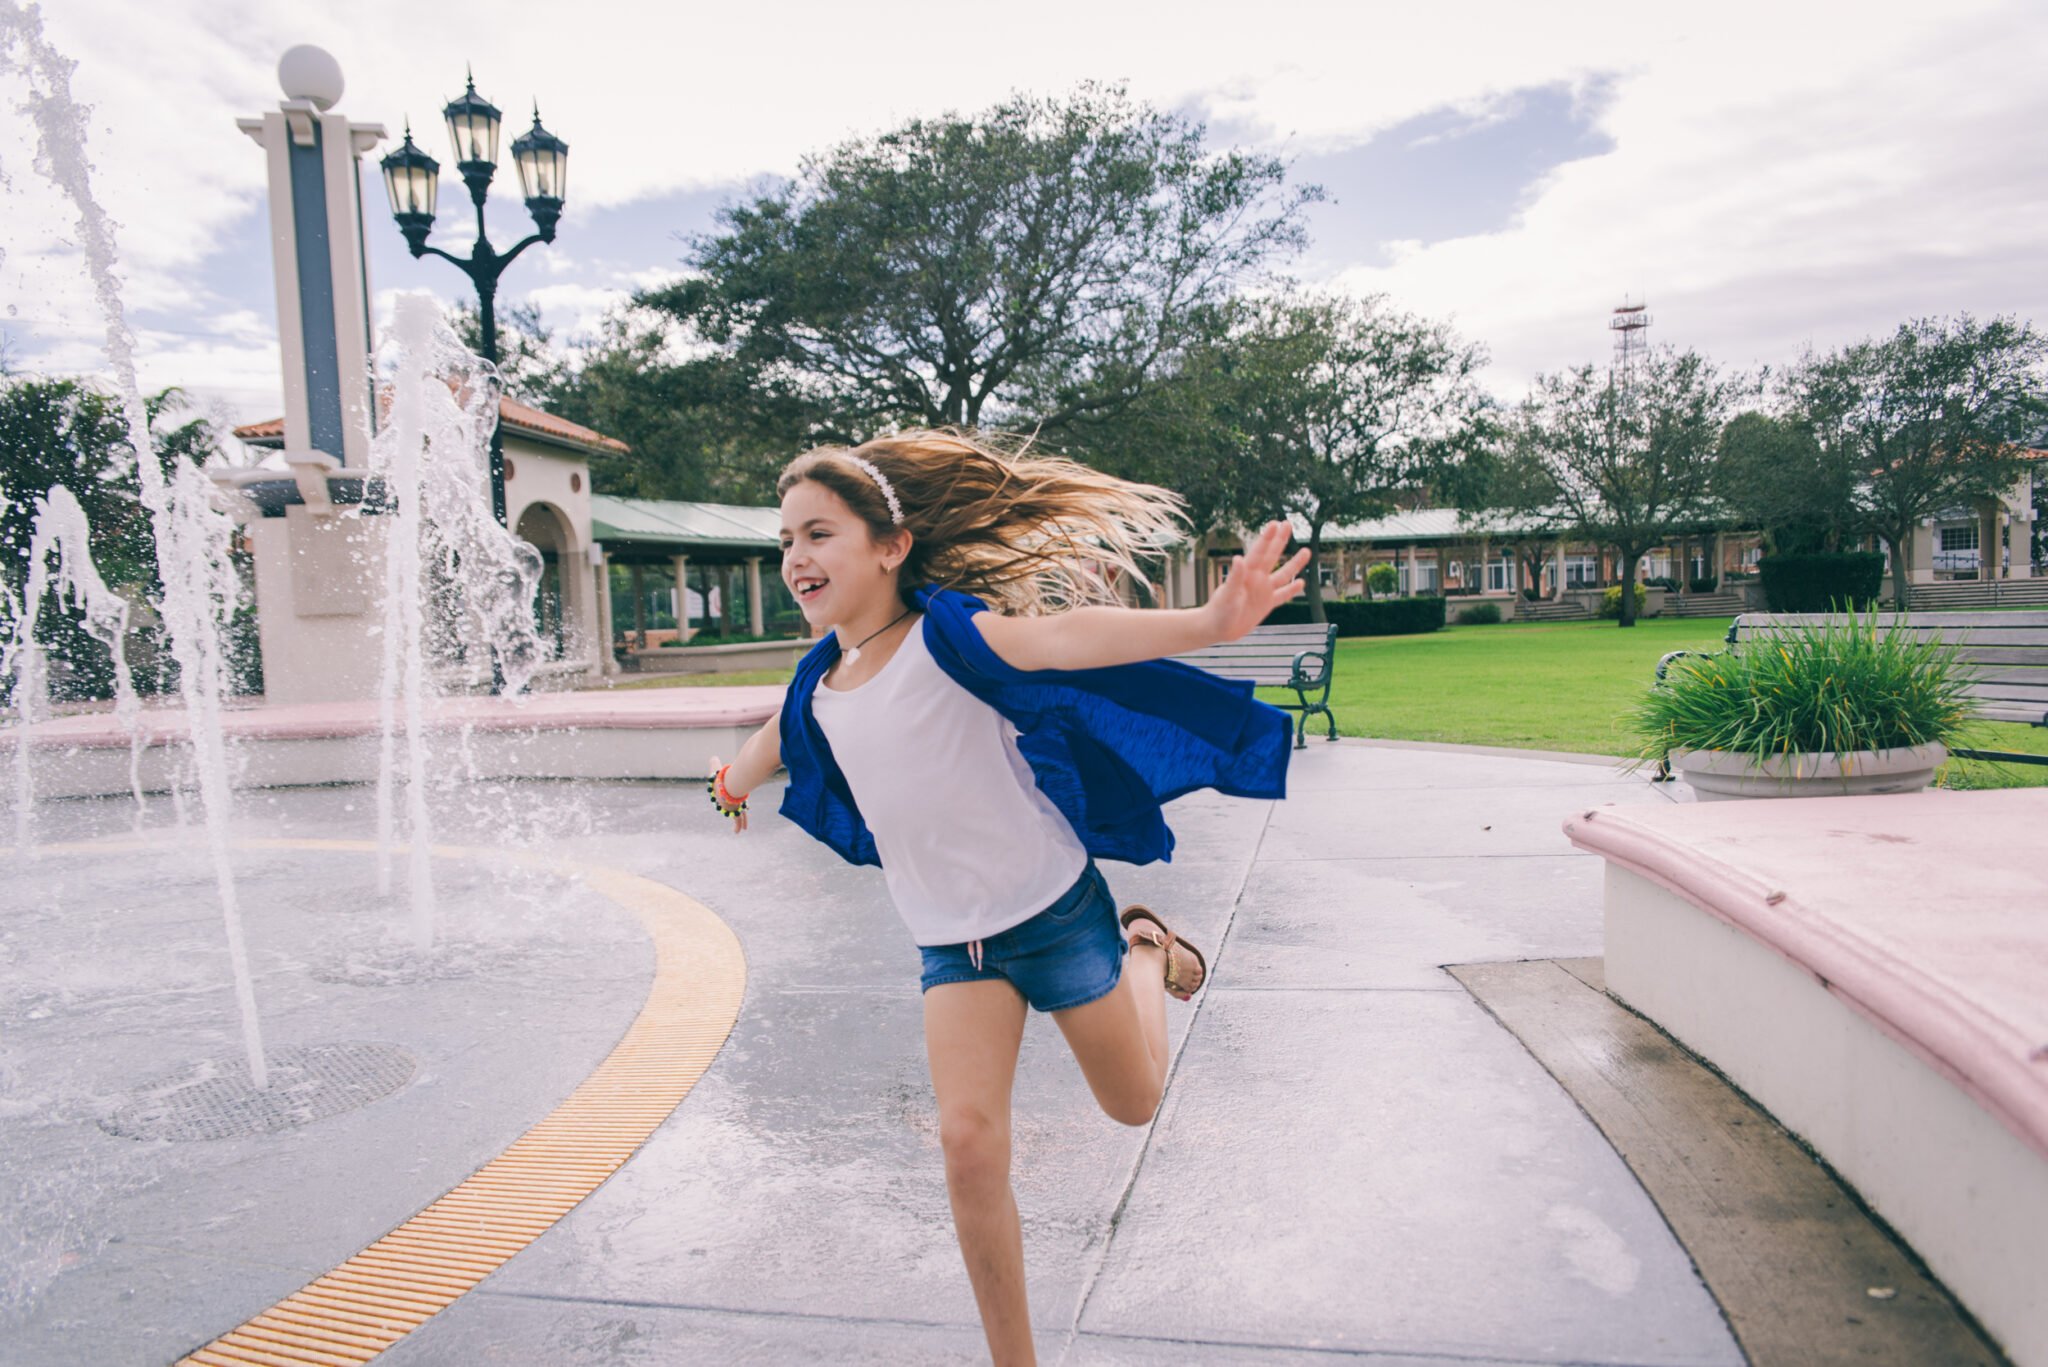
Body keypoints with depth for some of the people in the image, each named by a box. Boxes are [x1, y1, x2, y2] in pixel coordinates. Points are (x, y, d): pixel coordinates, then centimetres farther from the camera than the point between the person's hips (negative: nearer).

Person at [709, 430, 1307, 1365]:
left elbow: (1062, 634, -43)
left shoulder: (944, 632, -23)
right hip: (950, 939, 4)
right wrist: (729, 788, 44)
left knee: (1133, 1101, 15)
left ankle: (1147, 947, 45)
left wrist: (1207, 623, -62)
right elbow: (776, 741, 22)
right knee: (969, 1143, -8)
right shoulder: (821, 679, -3)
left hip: (1054, 906, -4)